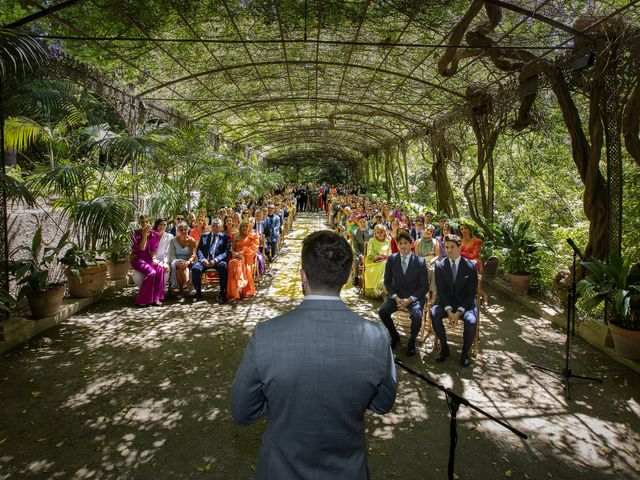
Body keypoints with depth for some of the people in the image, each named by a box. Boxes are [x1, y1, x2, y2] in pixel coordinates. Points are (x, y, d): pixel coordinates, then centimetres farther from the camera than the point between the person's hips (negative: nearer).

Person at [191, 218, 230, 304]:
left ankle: (222, 294, -24)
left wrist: (215, 260, -16)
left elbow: (226, 252, -1)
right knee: (195, 268, -28)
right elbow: (199, 250, 11)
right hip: (205, 260, 2)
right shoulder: (204, 236, 18)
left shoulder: (225, 237, 10)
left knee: (223, 266, -35)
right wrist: (203, 259, -10)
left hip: (217, 261, -2)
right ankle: (198, 293, -11)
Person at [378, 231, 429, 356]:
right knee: (382, 311, -23)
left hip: (415, 296, -2)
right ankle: (395, 336, 7)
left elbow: (424, 286, -4)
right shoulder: (391, 259, -1)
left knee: (416, 316, -31)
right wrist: (396, 298, -11)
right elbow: (387, 282, 5)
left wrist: (410, 299, -16)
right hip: (396, 295, 3)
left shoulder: (420, 261, -7)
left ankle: (412, 342, 1)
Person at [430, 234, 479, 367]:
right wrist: (449, 310, -20)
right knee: (434, 314, -29)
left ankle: (465, 352, -4)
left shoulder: (471, 266, -6)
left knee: (471, 320, -31)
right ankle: (444, 347, -7)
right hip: (445, 302, 1)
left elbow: (471, 293, -7)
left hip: (465, 303, -1)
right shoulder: (440, 265, -3)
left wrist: (459, 311, -19)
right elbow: (440, 290, -6)